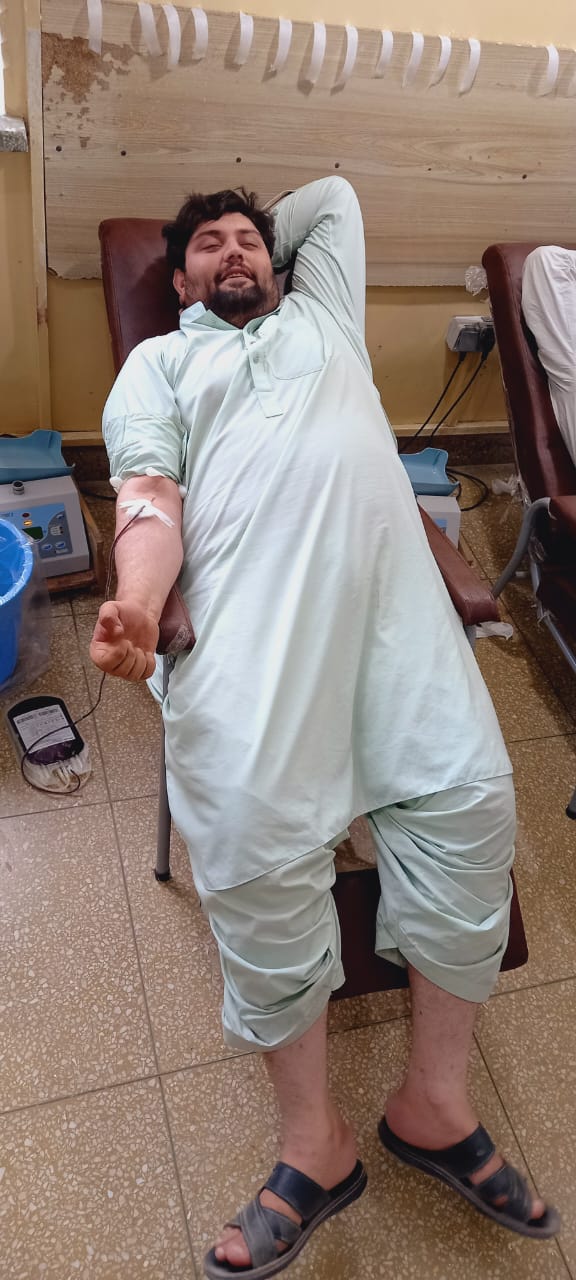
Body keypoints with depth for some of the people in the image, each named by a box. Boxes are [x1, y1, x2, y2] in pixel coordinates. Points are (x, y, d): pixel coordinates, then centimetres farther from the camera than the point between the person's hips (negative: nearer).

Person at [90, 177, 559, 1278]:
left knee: (468, 794, -16)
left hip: (389, 583, 3)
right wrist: (136, 605, -10)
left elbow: (335, 193, 51)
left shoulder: (322, 313, 37)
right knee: (252, 820, -24)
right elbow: (151, 495, 10)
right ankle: (314, 1143, -5)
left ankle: (435, 1102, 1)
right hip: (252, 599, -2)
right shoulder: (158, 361, 28)